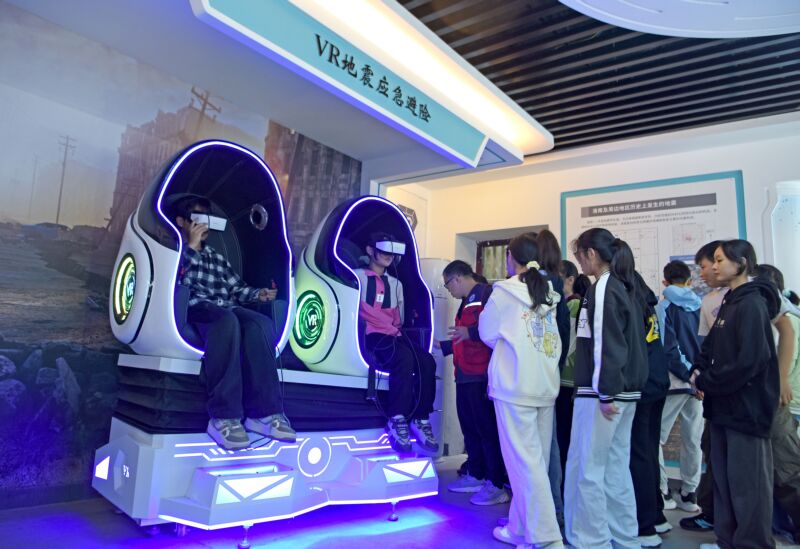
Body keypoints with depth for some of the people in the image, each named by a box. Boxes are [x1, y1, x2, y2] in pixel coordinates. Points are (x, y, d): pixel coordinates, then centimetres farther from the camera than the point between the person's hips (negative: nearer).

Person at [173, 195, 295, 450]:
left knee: (260, 323, -30)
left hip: (225, 311, 5)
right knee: (227, 320, -40)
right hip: (193, 309, -4)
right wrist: (191, 246, -2)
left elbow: (237, 289, 22)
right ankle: (224, 417, -41)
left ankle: (264, 412, -34)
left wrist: (259, 294, 2)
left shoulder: (217, 258, 34)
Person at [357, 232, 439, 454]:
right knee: (404, 357, -35)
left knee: (426, 361, -23)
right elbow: (362, 312, -5)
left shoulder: (396, 284, 26)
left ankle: (421, 420, -18)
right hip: (371, 335, -6)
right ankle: (398, 420, -31)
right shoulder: (359, 277, 8)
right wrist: (389, 328, -11)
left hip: (394, 335, 6)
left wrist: (396, 331, 1)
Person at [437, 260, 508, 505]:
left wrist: (470, 332, -27)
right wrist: (441, 345, 31)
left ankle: (497, 485, 2)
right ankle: (475, 476, 26)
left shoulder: (485, 293, -9)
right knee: (469, 427, 15)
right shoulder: (466, 302, 22)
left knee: (487, 428, -5)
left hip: (481, 376, -10)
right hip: (465, 375, 10)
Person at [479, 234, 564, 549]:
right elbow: (555, 340, 16)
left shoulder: (504, 292, -6)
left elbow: (487, 334, 5)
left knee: (525, 462, -1)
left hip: (515, 385, -6)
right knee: (536, 460, 11)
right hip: (546, 384, 6)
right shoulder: (549, 294, 9)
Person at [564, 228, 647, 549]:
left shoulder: (602, 289, -13)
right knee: (616, 467, 15)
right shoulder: (624, 288, 14)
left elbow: (607, 345, -19)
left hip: (602, 392, -9)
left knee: (585, 469, -1)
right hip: (626, 391, 9)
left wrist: (605, 393, -19)